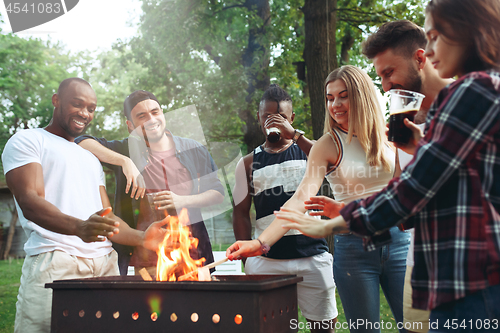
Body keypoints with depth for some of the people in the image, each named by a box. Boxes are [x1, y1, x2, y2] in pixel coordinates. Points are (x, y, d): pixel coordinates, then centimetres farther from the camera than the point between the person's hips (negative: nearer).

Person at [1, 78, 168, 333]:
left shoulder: (91, 159, 29)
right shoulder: (27, 141, 7)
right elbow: (29, 202, -9)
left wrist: (141, 238, 3)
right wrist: (78, 227, -27)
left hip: (104, 262, 6)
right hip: (54, 261, -6)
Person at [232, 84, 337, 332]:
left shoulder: (306, 150, 9)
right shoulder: (249, 164, 12)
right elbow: (241, 212, 11)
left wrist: (293, 134, -17)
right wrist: (247, 259, 3)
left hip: (313, 256, 0)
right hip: (267, 260, 1)